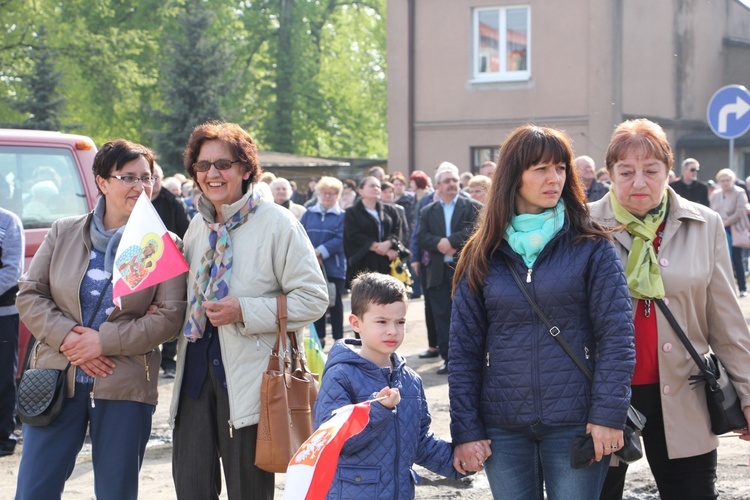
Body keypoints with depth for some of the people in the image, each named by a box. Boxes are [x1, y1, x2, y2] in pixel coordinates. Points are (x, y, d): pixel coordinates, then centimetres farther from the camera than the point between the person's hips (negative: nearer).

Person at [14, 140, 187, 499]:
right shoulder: (63, 233, 6)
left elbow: (169, 316, -8)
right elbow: (28, 294, 4)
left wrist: (103, 341, -15)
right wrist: (66, 337, -12)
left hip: (124, 388, -2)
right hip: (58, 379, 2)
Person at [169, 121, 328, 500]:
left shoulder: (277, 224, -8)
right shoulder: (198, 227, 11)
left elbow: (312, 299, -12)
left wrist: (244, 312, -19)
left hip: (250, 377, -6)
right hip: (197, 368, 6)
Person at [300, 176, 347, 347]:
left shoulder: (342, 216, 0)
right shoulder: (309, 214, 9)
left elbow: (340, 240, -11)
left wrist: (320, 251, -18)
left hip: (334, 267, -3)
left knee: (335, 304, 3)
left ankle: (338, 339, 9)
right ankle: (319, 337, 18)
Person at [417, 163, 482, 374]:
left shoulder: (473, 207, 5)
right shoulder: (427, 212, 14)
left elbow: (473, 230, -10)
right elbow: (422, 237, 1)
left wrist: (450, 241, -18)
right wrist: (440, 244, -17)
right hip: (439, 273, 3)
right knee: (442, 316, 3)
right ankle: (448, 359, 10)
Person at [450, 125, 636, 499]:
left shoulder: (592, 249, 0)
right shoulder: (482, 255, 5)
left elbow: (616, 334, -5)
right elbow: (463, 348, 4)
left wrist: (609, 413, -13)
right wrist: (466, 428, -1)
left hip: (574, 423, -2)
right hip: (503, 428, 2)